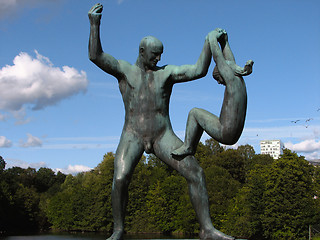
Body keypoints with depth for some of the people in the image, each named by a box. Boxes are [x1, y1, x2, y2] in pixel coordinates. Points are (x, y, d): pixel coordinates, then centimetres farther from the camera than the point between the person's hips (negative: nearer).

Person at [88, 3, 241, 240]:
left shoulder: (167, 72, 7)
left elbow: (199, 71, -3)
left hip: (163, 137, 1)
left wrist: (209, 42, -11)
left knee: (196, 172, -16)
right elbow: (95, 56, -8)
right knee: (120, 180, -26)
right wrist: (95, 23, -13)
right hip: (133, 136, -1)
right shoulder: (124, 69, 6)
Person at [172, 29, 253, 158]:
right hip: (234, 135, 9)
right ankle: (191, 148, 30)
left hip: (226, 134, -9)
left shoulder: (232, 79, -14)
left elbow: (217, 58, -10)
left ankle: (187, 147, 12)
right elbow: (230, 61, 24)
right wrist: (224, 41, 23)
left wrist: (213, 38, 2)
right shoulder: (239, 80, 11)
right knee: (200, 116, 25)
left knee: (194, 112, 6)